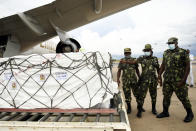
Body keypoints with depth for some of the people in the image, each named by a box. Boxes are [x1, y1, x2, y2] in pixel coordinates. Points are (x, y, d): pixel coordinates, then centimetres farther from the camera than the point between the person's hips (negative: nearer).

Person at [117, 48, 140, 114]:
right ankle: (129, 108, 19)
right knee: (127, 94, 4)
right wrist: (118, 79, -13)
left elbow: (137, 69, 12)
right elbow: (119, 71, -2)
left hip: (134, 79, 1)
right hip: (125, 80, -1)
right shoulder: (121, 61, 0)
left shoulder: (134, 60, 4)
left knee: (136, 93, 8)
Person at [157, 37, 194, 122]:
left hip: (178, 80, -5)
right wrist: (159, 75, 10)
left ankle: (190, 114, 27)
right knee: (166, 96, 11)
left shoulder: (183, 52, -6)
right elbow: (163, 65, 16)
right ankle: (165, 112, 27)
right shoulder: (166, 53, 10)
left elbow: (187, 66, -9)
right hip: (167, 80, 5)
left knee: (183, 97, 5)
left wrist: (184, 80, -15)